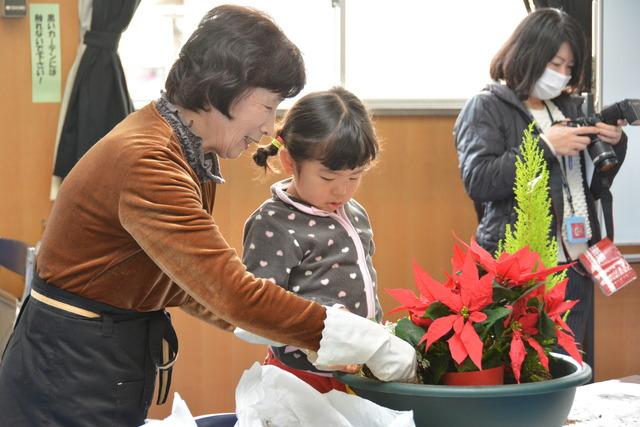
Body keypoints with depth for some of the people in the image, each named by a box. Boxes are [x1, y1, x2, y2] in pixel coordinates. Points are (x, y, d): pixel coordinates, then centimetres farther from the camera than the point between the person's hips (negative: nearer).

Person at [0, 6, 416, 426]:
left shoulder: (192, 155, 3)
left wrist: (289, 335, -5)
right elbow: (233, 292, -30)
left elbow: (184, 281, 5)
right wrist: (370, 343, -25)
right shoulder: (146, 163, -27)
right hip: (71, 371, -9)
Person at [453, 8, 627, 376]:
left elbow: (593, 189, 20)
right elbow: (477, 180, -15)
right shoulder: (486, 108, -1)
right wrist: (545, 146, -16)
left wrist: (615, 145, 3)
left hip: (576, 266, 6)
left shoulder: (569, 107, 16)